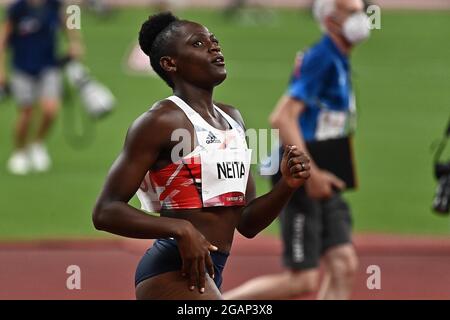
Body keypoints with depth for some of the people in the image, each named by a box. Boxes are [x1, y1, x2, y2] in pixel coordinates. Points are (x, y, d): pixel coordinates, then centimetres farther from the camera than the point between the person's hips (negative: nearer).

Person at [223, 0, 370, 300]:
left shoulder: (338, 62, 14)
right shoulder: (320, 60, -16)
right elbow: (282, 118, -24)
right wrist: (311, 172, -25)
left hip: (322, 185, 9)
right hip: (301, 184, -9)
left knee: (344, 266, 0)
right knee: (303, 281, -7)